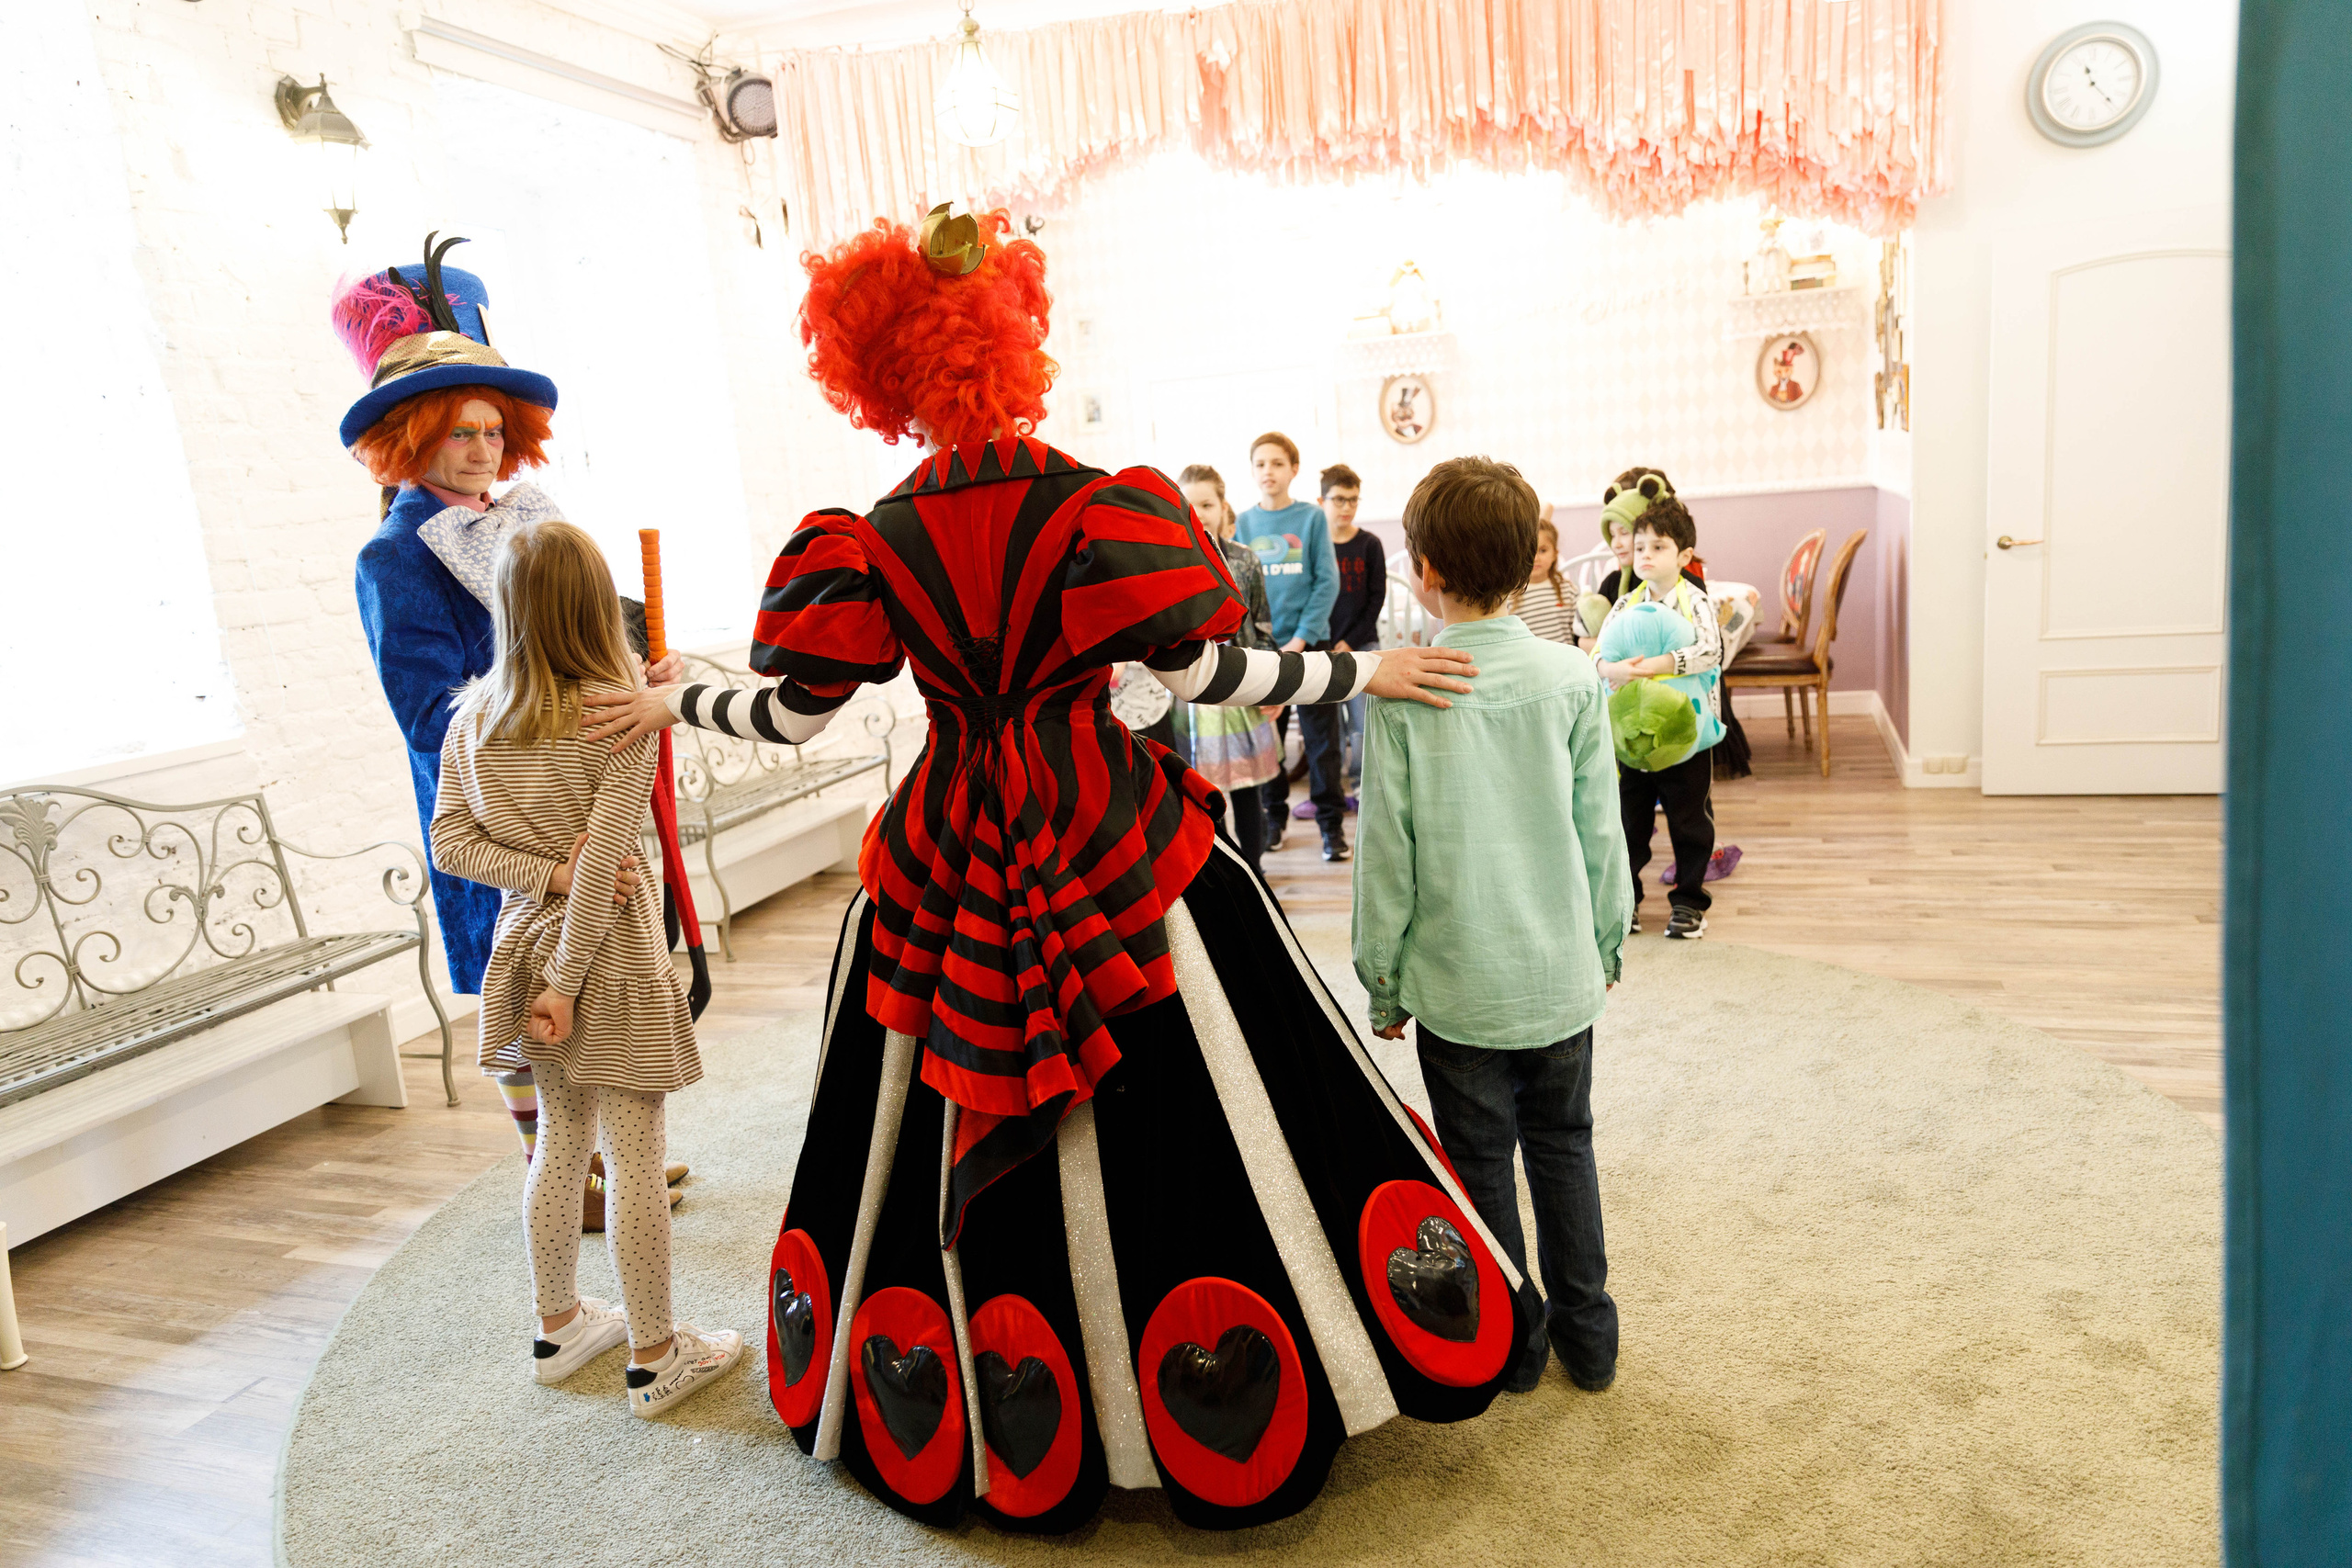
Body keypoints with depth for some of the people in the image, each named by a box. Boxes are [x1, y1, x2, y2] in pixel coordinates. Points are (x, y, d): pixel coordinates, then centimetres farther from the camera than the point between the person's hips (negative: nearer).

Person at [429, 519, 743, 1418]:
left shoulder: (472, 718, 1)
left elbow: (451, 844, 0)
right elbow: (599, 868, -19)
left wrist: (542, 874, -7)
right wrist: (567, 984, -16)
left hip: (524, 940, 6)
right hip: (608, 951, -6)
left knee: (560, 1145, 21)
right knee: (636, 1161, 4)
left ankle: (558, 1327, 36)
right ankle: (655, 1358, 17)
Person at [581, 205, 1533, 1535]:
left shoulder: (879, 541, -3)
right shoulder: (1102, 508, -9)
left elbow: (797, 713, 1)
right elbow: (1202, 672, -12)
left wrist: (675, 704, 19)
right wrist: (1366, 671, -3)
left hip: (954, 869, 2)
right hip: (1115, 854, -2)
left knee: (956, 1141, 16)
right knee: (1163, 1117, 9)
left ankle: (954, 1412, 34)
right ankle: (1218, 1415, 22)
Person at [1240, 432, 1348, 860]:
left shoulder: (1312, 517, -1)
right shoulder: (1243, 524, 5)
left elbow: (1327, 582, -4)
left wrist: (1301, 638, -12)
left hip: (1308, 643, -2)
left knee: (1321, 737, 1)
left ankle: (1331, 823, 10)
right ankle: (1274, 817, 22)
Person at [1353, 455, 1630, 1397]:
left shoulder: (1404, 692, -14)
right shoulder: (1573, 678, -6)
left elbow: (1387, 851, -10)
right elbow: (1600, 832, 0)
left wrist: (1383, 980, 1)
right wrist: (1606, 943, 14)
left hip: (1460, 981, -3)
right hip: (1561, 972, 3)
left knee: (1482, 1163, 13)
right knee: (1564, 1145, 19)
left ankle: (1512, 1345, 27)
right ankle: (1586, 1338, 30)